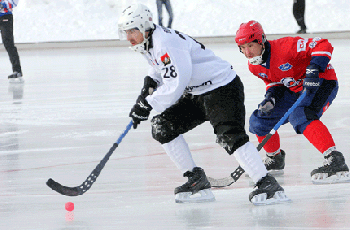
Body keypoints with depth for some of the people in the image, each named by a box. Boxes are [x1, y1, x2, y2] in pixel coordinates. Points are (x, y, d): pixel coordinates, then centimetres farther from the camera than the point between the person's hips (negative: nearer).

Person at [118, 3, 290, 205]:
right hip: (196, 94, 11)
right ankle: (196, 180, 8)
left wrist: (148, 104, -20)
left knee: (230, 136, -27)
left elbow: (176, 84, -29)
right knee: (163, 127, 5)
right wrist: (150, 84, 9)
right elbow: (160, 69, 29)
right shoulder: (150, 44, 9)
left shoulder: (166, 42, -23)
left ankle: (268, 185, -27)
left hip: (222, 88, -11)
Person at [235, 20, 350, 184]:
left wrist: (313, 69, -43)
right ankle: (274, 160, 30)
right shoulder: (254, 66, -3)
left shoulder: (285, 47, -30)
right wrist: (271, 98, -9)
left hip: (321, 83, -9)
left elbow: (322, 45, -30)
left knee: (300, 117, -36)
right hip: (294, 89, 9)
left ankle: (335, 161, -43)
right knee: (258, 121, 4)